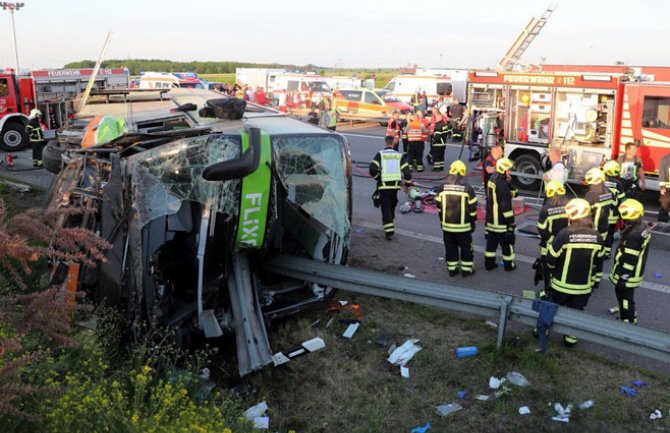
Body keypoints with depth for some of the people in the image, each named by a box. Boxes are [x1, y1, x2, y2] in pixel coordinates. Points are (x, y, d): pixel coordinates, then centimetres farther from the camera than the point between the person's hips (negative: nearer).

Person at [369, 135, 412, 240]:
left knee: (385, 207, 0)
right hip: (395, 185, 3)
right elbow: (406, 171, 0)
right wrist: (407, 184, 11)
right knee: (392, 206, 22)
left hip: (383, 185, -3)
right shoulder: (399, 155, 5)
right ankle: (390, 226, 37)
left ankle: (389, 231, -11)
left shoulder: (380, 154, -3)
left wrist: (377, 177, 6)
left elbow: (372, 169, -12)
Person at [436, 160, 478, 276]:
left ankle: (452, 269, 20)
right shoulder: (467, 188, -11)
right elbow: (472, 208, -7)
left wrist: (442, 221, 16)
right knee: (466, 248, 11)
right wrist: (473, 223, 6)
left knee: (450, 248, 14)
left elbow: (439, 207, 4)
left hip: (447, 225, 3)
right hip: (463, 226, -2)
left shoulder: (443, 188, -3)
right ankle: (467, 269, 18)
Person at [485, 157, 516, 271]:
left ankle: (489, 263, 22)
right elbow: (506, 205, -21)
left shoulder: (492, 180, 6)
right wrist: (511, 221, -15)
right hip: (501, 221, -8)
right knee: (507, 242, 6)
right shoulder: (502, 184, -23)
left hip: (491, 219, 8)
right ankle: (509, 264, 17)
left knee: (491, 241, 15)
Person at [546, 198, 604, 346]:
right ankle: (571, 337, 28)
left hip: (562, 283, -2)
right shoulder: (596, 236, -8)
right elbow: (598, 259, 4)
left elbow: (552, 257, -16)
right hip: (584, 285, 3)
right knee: (576, 311, 19)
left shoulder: (565, 234, -22)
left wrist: (553, 269, 4)